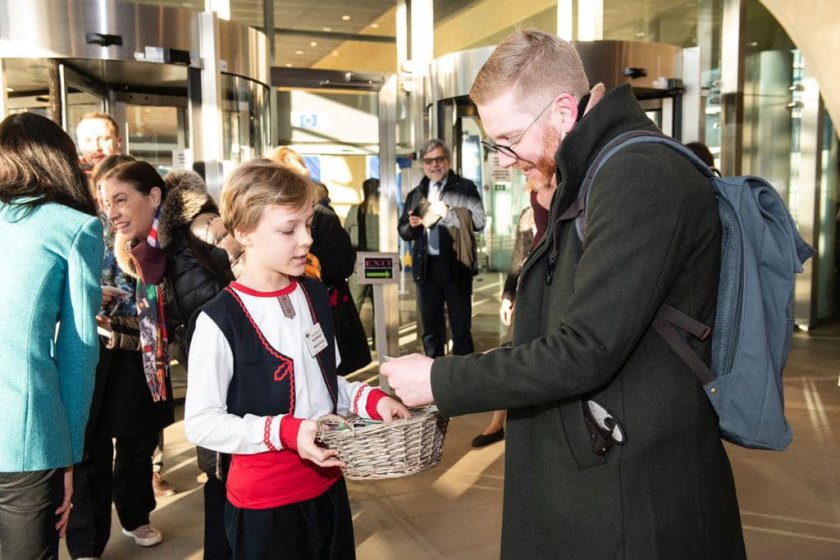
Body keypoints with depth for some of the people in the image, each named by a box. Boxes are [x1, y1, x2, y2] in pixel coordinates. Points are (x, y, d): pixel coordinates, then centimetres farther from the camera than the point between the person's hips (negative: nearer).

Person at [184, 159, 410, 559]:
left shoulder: (314, 296, 2)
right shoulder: (220, 320, -19)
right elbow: (201, 423, -16)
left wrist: (370, 399, -5)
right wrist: (284, 431, -26)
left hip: (326, 483, 6)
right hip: (264, 500, -6)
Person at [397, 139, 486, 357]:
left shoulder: (465, 188, 0)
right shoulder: (415, 194, 13)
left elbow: (478, 220, -11)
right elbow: (403, 230, 16)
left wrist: (447, 212, -16)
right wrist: (411, 225, -6)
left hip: (455, 266, -4)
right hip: (426, 267, 4)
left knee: (461, 329, 5)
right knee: (431, 330, 13)